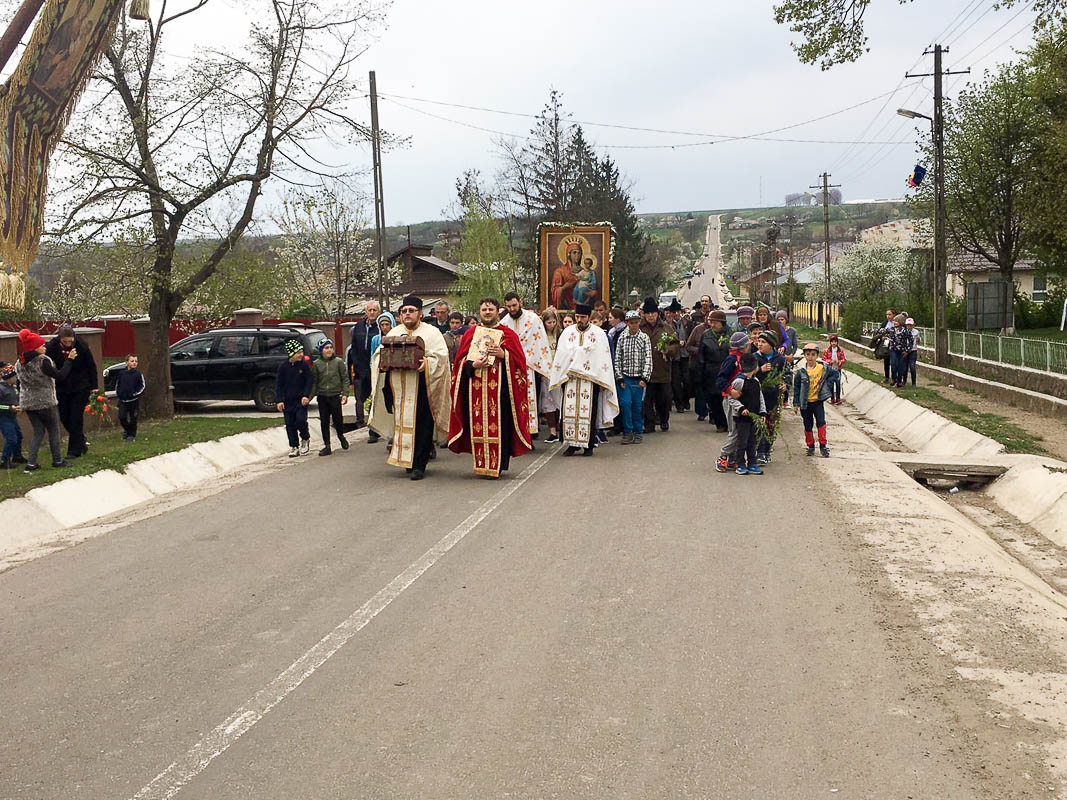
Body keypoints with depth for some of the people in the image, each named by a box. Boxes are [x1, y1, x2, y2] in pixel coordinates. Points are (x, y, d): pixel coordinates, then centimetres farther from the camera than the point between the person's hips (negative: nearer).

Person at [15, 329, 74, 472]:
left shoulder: (20, 363, 3)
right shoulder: (43, 361, -19)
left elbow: (20, 383, 11)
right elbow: (60, 376, -18)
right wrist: (69, 359, -11)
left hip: (27, 403, 6)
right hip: (46, 402, -6)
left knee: (38, 432, 13)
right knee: (53, 431, 10)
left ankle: (31, 463, 4)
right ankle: (57, 460, 17)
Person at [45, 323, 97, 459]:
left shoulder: (81, 344, -15)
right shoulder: (52, 346, -12)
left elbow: (91, 365, -4)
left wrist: (94, 386, -1)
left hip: (80, 387, -3)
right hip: (62, 388, 3)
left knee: (76, 418, -3)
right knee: (64, 418, 6)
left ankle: (74, 450, 3)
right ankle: (81, 442, 25)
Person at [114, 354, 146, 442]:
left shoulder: (138, 374, -4)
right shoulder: (121, 374, 4)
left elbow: (142, 386, -2)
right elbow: (117, 385, 16)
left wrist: (135, 394, -11)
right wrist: (118, 394, 6)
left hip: (134, 401, -2)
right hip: (123, 400, 2)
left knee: (133, 418, 3)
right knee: (122, 417, -1)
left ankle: (132, 434, 16)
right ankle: (126, 429, 25)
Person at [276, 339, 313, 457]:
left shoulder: (304, 365, -3)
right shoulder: (283, 367, -1)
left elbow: (310, 381, -3)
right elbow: (278, 384, 2)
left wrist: (306, 395, -14)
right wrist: (279, 400, -4)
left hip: (301, 399, -2)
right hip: (288, 400, 2)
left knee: (301, 420, -14)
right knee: (290, 424, 4)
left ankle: (305, 439, 13)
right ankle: (294, 447, 15)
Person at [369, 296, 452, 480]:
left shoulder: (432, 332, 5)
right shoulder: (393, 333, 19)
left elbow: (441, 356, -5)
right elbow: (379, 353, 17)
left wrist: (427, 363, -23)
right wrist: (385, 360, -6)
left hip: (421, 387, -4)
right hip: (398, 387, 4)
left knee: (421, 425, -6)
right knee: (402, 423, 5)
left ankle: (419, 464, -2)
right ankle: (406, 460, 16)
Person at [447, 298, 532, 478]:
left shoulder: (508, 334, 7)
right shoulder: (470, 334, 13)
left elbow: (519, 360, 2)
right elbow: (460, 361, 8)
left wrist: (504, 354, -15)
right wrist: (473, 365, -11)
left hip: (500, 388, -2)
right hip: (476, 389, 2)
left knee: (499, 424, -5)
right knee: (478, 424, 0)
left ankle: (498, 464, 1)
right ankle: (481, 464, 8)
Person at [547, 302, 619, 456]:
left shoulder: (598, 334, 3)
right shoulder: (567, 332, 10)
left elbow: (604, 358, 1)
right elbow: (561, 355, 13)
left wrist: (602, 381, -4)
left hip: (591, 378, -2)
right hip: (570, 378, 2)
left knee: (589, 412, -2)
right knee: (569, 411, -3)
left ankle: (588, 445, 6)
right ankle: (572, 443, 5)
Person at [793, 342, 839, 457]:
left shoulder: (824, 367, -3)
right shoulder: (801, 372, -4)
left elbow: (836, 374, 6)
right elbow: (796, 388, 1)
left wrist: (827, 384, -6)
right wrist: (796, 404, -1)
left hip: (818, 401, -1)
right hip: (805, 403, 1)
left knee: (821, 422, -11)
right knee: (808, 425, 9)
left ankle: (823, 446, -3)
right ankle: (810, 446, 22)